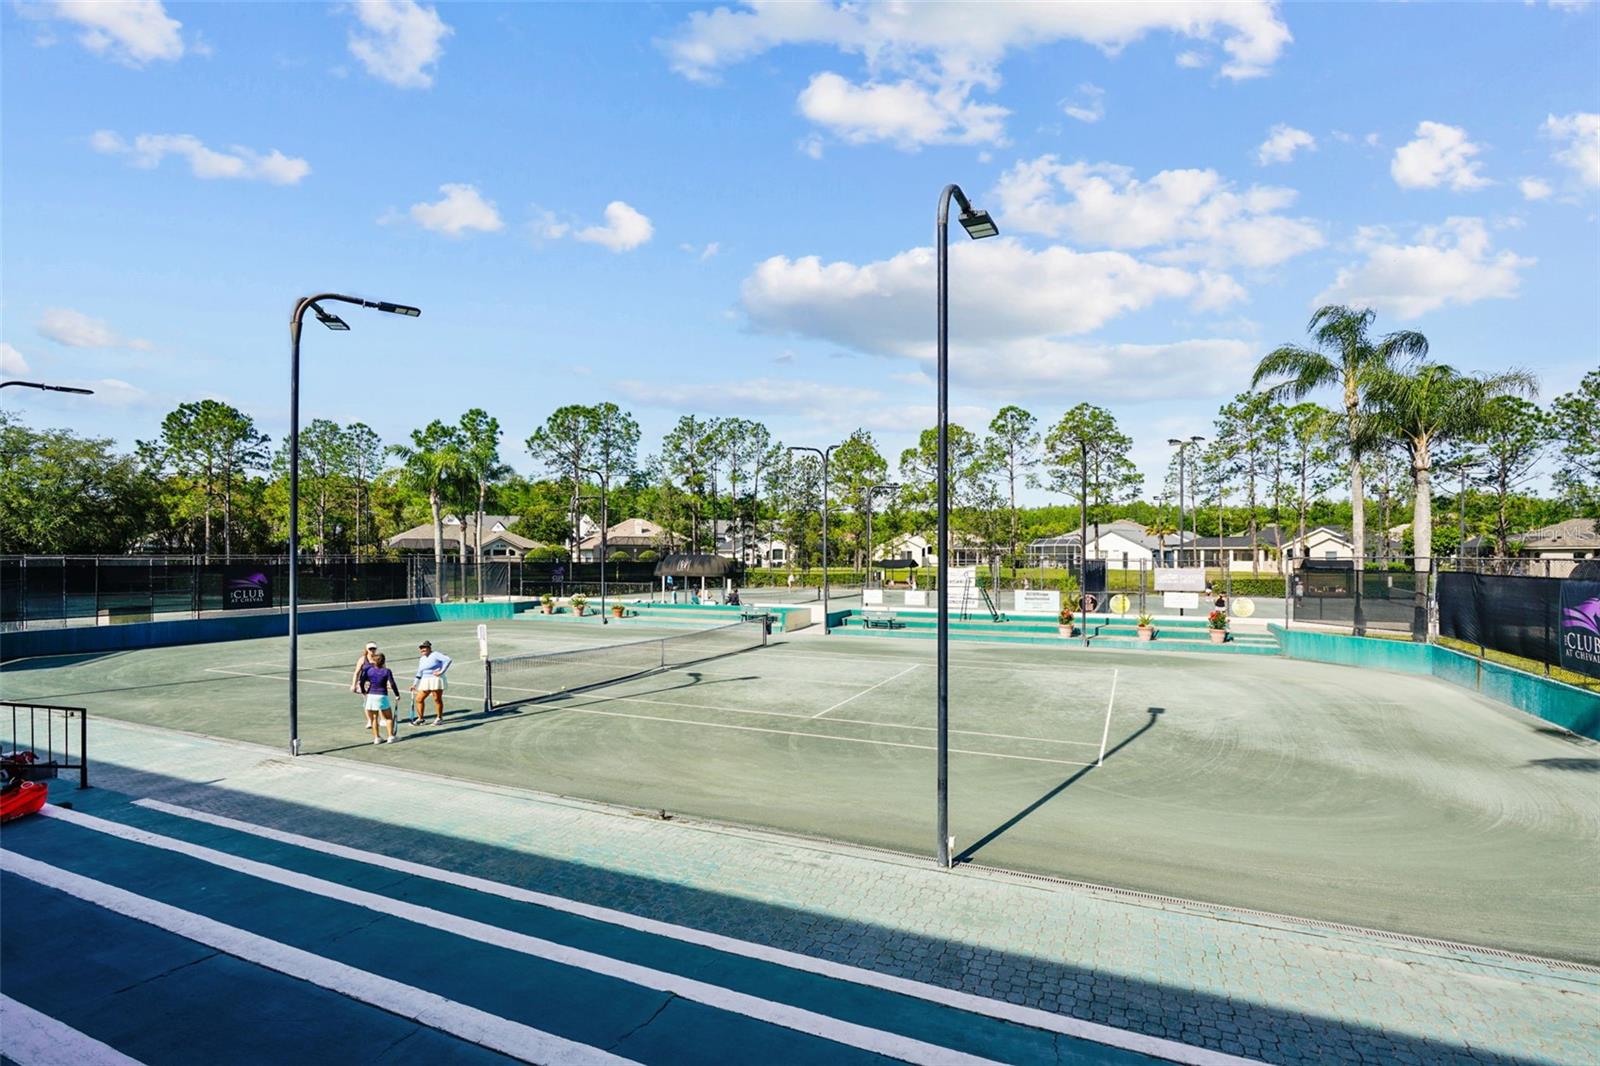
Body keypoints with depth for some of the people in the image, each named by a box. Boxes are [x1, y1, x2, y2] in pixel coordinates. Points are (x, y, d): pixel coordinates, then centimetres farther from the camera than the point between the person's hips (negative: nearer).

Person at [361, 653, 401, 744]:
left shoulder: (368, 670, -1)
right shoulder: (387, 671, -6)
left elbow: (362, 682, 0)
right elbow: (392, 684, -10)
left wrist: (363, 691, 18)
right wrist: (397, 695, 0)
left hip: (371, 696, 2)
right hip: (382, 696, -2)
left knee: (374, 718, 13)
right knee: (389, 717, 11)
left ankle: (376, 738, 15)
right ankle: (390, 737, 5)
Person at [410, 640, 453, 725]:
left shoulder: (435, 655, -8)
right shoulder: (421, 659, 16)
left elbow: (448, 660, -20)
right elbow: (419, 673, 22)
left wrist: (441, 671, -18)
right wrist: (415, 684, 15)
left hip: (436, 680, -7)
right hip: (425, 681, 8)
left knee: (437, 699, -2)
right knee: (419, 699, 3)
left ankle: (439, 718, 12)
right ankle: (420, 718, 16)